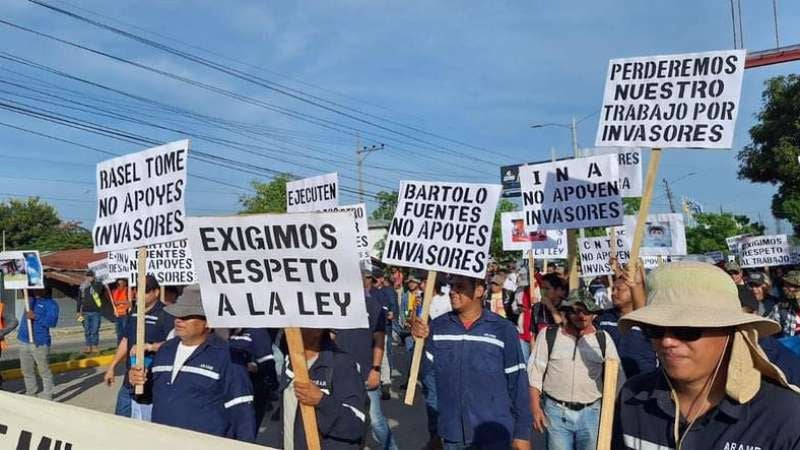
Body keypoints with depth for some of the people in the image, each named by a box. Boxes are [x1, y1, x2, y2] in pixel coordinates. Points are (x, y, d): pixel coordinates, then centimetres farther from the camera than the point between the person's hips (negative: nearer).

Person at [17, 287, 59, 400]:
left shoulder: (51, 304, -7)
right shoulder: (31, 298, 13)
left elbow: (52, 321, -19)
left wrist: (35, 316, -27)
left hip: (39, 342, -7)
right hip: (24, 340, 7)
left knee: (44, 370, -1)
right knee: (26, 370, 14)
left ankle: (47, 395, 7)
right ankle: (30, 393, 27)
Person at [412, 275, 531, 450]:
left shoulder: (503, 329, -9)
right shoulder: (437, 326, -1)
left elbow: (517, 383, -4)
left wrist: (522, 432, -2)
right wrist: (420, 342, -15)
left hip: (494, 435, -3)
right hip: (452, 433, 3)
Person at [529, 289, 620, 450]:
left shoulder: (603, 339, 4)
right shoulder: (548, 335, -1)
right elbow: (535, 373, 0)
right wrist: (535, 409, -5)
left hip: (591, 413, 2)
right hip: (556, 411, -1)